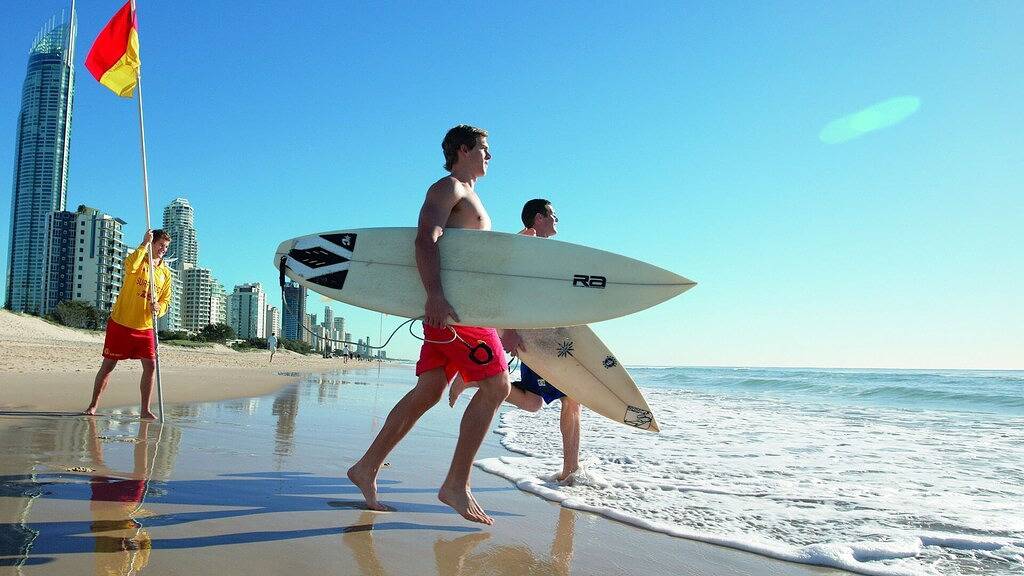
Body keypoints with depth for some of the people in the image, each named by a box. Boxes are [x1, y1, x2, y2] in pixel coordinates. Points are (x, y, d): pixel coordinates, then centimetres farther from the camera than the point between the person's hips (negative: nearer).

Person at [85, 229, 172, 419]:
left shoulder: (166, 273, 8)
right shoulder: (139, 261, -5)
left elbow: (166, 301, 8)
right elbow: (130, 266, -31)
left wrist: (157, 308, -14)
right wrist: (144, 244, -25)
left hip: (145, 327, 4)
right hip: (121, 323, -4)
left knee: (151, 366, -5)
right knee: (108, 365, 5)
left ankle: (145, 410, 4)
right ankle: (93, 405, 19)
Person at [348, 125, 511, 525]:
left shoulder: (469, 197, 29)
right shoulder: (448, 188, -2)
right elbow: (425, 239, -19)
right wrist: (435, 295, -34)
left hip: (465, 307, 10)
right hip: (449, 304, -10)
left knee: (428, 392, 7)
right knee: (495, 385, -13)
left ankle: (367, 469, 13)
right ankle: (456, 485, -10)